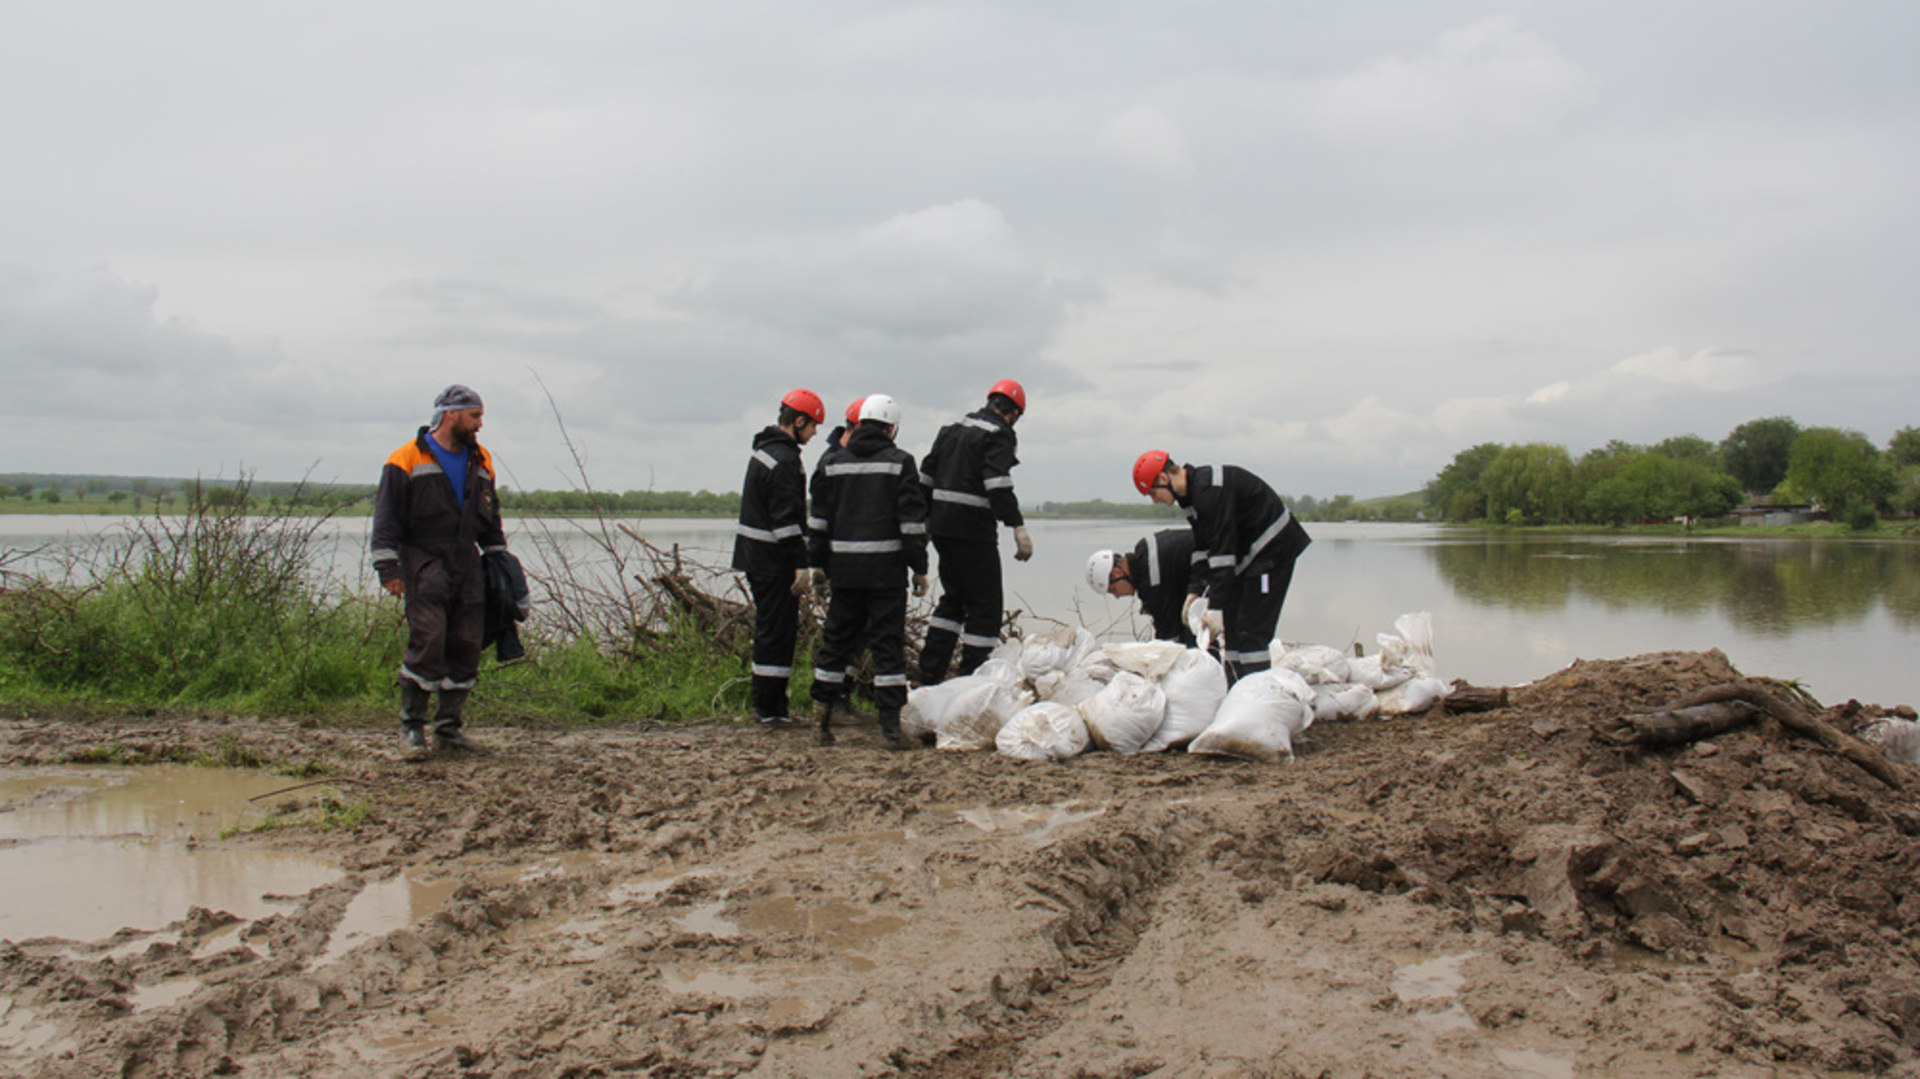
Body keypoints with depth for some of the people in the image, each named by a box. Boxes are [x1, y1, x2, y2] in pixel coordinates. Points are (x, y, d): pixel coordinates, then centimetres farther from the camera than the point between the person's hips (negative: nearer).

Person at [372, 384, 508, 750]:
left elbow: (490, 518, 25)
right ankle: (411, 723, -1)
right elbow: (386, 519, -5)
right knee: (428, 640, -14)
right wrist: (388, 567, -12)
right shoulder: (407, 461, -3)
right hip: (423, 561, -6)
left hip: (467, 563, 6)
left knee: (467, 646, 2)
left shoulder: (480, 462, 15)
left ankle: (448, 726, 12)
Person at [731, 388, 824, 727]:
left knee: (770, 629, 15)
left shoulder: (764, 450, 16)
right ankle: (769, 709, -2)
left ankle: (767, 704, 20)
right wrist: (801, 565, -20)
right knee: (777, 632, -5)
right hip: (774, 560, -10)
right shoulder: (784, 460, -17)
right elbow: (786, 518, -22)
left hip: (756, 558, 10)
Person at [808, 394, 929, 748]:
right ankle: (891, 723, -3)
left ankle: (822, 716, 12)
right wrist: (919, 568, 0)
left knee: (837, 639, 11)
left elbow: (819, 518, 11)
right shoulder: (900, 462, -3)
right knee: (888, 642, -1)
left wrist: (818, 563, 19)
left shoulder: (831, 461, 8)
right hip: (886, 567, -3)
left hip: (844, 567, 3)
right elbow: (912, 520, -5)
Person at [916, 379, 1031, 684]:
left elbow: (926, 478, 19)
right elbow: (998, 486, -22)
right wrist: (1019, 528, -25)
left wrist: (925, 518, 28)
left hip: (941, 528, 8)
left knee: (954, 598, 21)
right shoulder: (999, 435, -9)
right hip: (972, 531, -8)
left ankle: (929, 676, 20)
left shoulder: (952, 429, 16)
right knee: (986, 607, 0)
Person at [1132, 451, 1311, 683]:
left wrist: (1216, 606, -28)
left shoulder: (1210, 490, -25)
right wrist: (1195, 591, 0)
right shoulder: (1192, 492, 7)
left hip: (1273, 548, -10)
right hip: (1248, 554, 10)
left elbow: (1223, 549, -28)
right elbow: (1203, 547, 10)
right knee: (1231, 627, 10)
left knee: (1251, 631, -13)